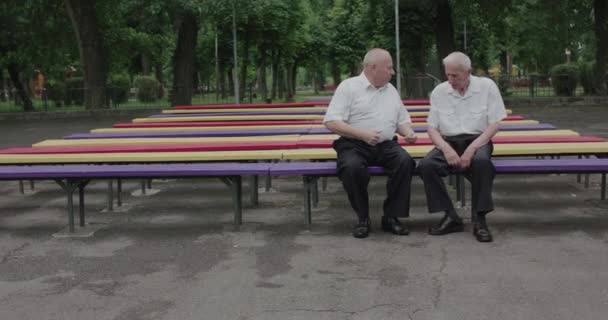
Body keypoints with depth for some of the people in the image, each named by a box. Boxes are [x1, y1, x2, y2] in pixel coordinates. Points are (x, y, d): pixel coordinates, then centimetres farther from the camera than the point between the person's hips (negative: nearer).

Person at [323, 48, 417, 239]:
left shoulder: (391, 90, 17)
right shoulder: (349, 86, -2)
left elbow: (402, 121, 24)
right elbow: (331, 122, -10)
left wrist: (408, 132, -1)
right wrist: (363, 134, -21)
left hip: (386, 145, 4)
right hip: (354, 145, -4)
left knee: (405, 162, -27)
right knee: (352, 167, -36)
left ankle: (391, 217, -13)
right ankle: (362, 217, -12)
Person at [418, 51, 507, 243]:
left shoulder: (487, 86, 0)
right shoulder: (439, 92, 6)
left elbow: (494, 124, -3)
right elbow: (432, 128, 5)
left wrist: (472, 148, -16)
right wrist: (446, 149, -15)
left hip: (477, 141, -2)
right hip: (448, 143, 2)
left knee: (481, 161, -37)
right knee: (426, 165, -28)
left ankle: (479, 219, -25)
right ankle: (450, 216, -17)